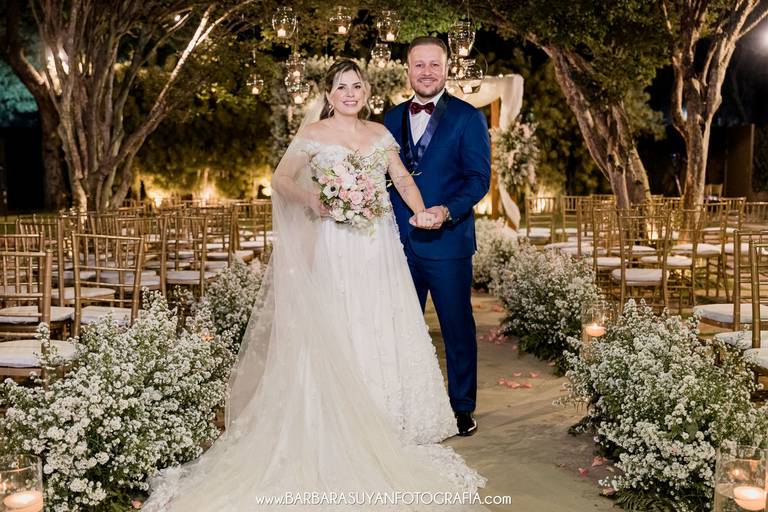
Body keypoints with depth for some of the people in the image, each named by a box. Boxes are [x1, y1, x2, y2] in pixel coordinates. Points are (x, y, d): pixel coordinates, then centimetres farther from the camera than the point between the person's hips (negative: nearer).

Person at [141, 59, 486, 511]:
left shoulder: (380, 133, 14)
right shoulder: (314, 134, 1)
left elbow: (402, 177, 11)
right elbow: (281, 179, -4)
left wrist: (420, 210, -8)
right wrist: (310, 195, -25)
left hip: (381, 247, 5)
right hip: (337, 246, -4)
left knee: (387, 329, 6)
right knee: (340, 333, -2)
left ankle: (388, 425, 19)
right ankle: (346, 427, 7)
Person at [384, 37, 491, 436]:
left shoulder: (467, 118, -3)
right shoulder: (392, 119, 11)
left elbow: (479, 178, -9)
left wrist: (447, 211, -26)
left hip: (448, 240, -4)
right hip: (400, 241, 4)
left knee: (457, 326, 6)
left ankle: (462, 407, 21)